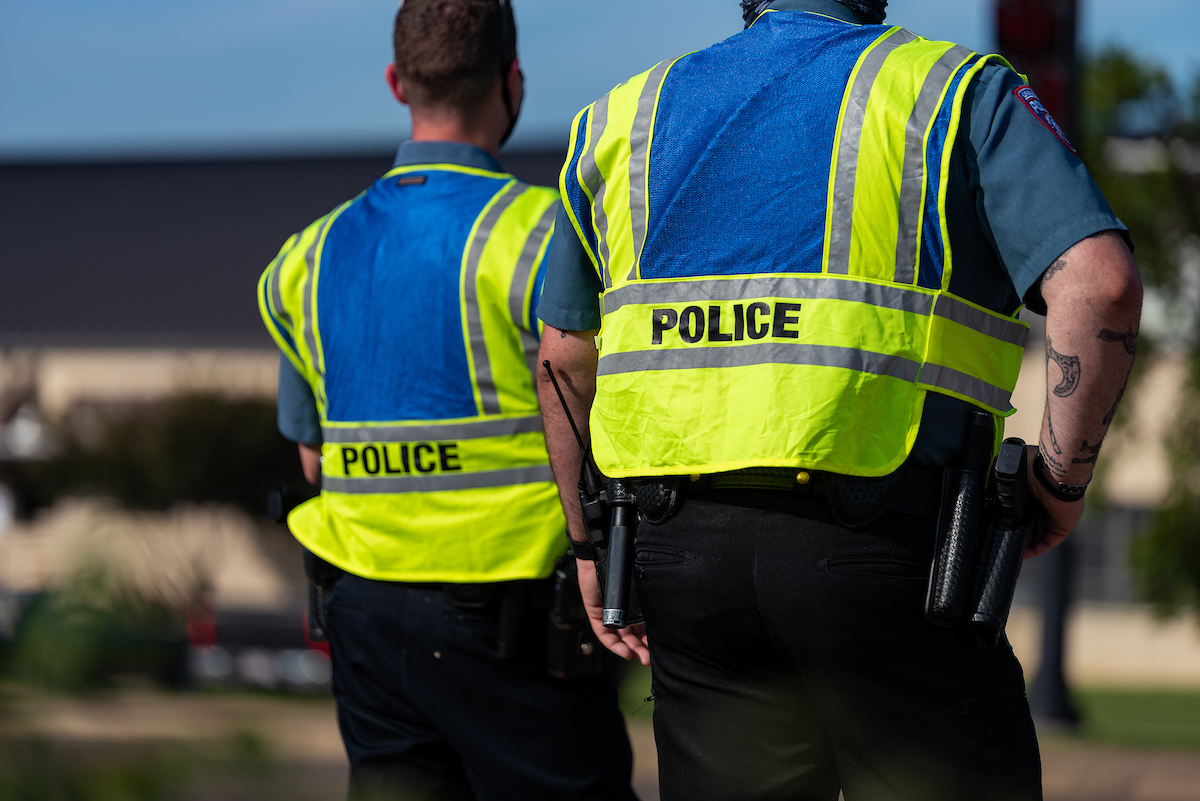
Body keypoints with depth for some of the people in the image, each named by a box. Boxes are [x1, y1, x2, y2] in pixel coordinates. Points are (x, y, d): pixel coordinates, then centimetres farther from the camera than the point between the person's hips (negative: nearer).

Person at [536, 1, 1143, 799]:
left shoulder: (622, 120, 16)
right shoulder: (957, 94, 2)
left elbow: (564, 357, 24)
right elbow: (1101, 283, -12)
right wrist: (1063, 477, -2)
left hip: (687, 553, 4)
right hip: (882, 552, -4)